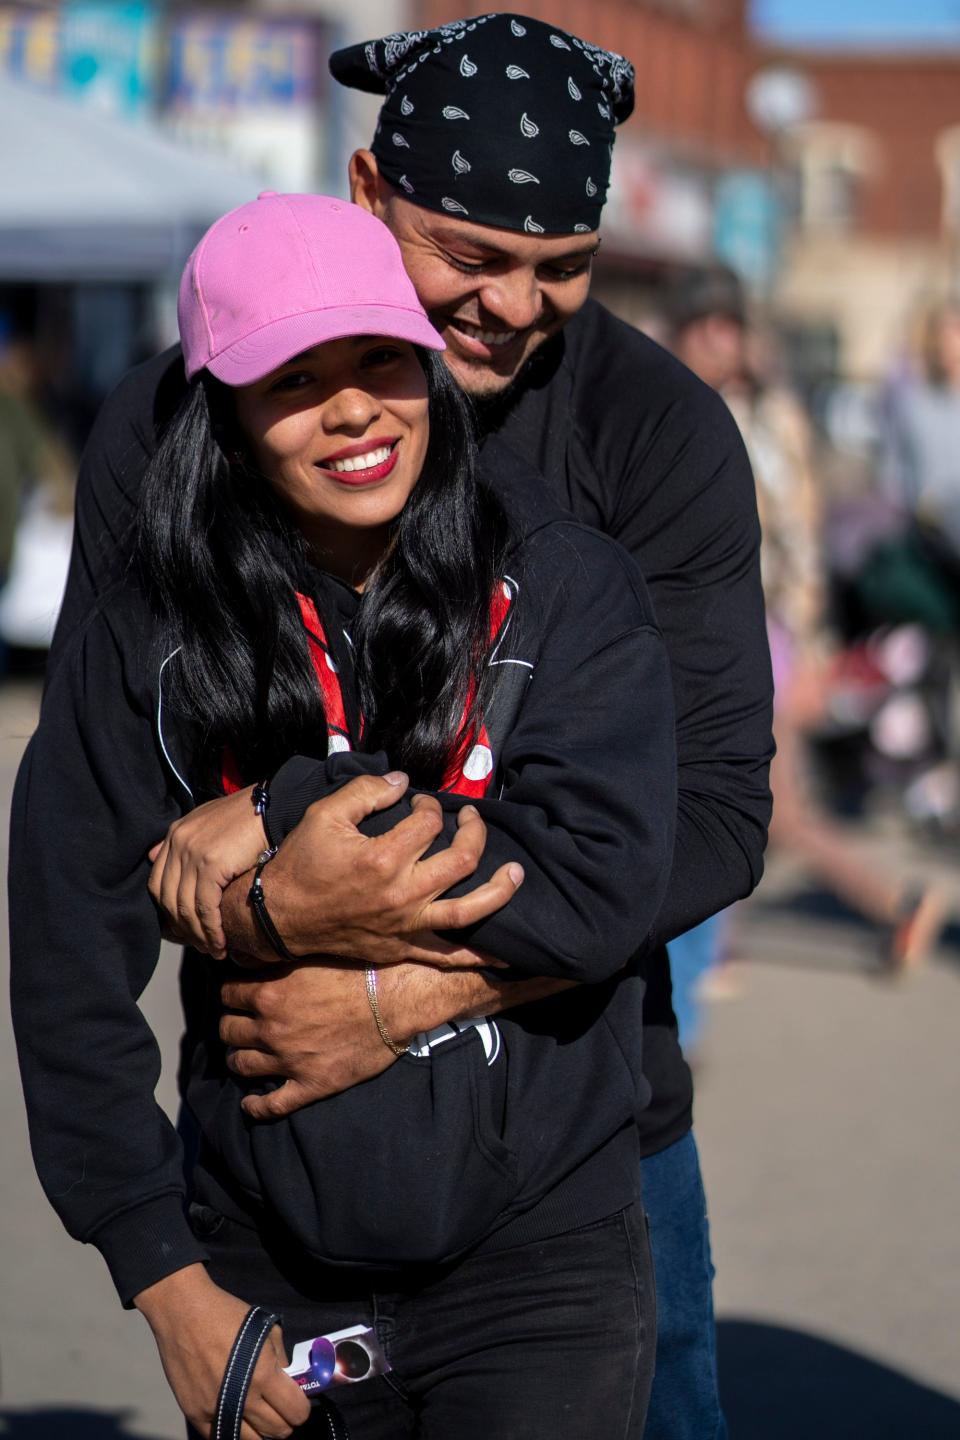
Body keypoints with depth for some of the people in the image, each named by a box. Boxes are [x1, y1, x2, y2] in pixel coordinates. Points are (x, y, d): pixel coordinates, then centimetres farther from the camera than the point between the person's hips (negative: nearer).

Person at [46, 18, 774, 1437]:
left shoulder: (658, 429, -10)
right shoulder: (177, 419, -7)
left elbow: (717, 815, -14)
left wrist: (408, 1001, -23)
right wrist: (257, 911, -27)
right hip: (287, 1134, 0)